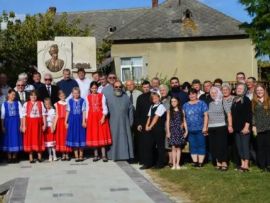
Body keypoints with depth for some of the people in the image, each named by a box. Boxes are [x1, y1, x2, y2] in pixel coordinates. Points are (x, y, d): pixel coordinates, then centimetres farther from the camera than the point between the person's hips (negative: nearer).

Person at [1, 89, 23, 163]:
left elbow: (21, 114, 2)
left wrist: (21, 125, -3)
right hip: (8, 123, 0)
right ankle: (9, 157, 8)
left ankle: (14, 157, 9)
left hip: (16, 123, 0)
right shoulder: (4, 104, 3)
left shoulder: (18, 103, 3)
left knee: (16, 138, 1)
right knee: (8, 138, 2)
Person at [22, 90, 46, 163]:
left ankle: (39, 156, 12)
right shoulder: (26, 104, 3)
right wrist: (24, 126, -6)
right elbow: (24, 115, -1)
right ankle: (31, 158, 4)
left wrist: (44, 124, -3)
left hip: (38, 123, 1)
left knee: (39, 139, 4)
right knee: (30, 139, 0)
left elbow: (43, 114, 3)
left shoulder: (41, 103, 6)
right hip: (29, 123, -1)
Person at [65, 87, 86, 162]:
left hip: (80, 120, -1)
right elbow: (68, 111, 7)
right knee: (74, 137, 3)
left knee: (80, 137, 3)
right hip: (72, 121, 1)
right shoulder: (70, 101, 5)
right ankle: (76, 156, 9)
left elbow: (83, 111, -3)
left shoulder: (82, 101, 0)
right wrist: (66, 121, 5)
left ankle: (81, 156, 13)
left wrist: (83, 121, -10)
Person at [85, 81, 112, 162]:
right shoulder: (88, 97, 8)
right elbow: (87, 108, 9)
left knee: (102, 136, -4)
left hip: (100, 117, -2)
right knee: (93, 136, 3)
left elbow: (104, 107, -2)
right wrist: (87, 119, 4)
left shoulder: (101, 96, 3)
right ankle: (96, 155, 10)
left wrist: (103, 117, -13)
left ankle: (104, 155, -2)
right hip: (91, 118, 2)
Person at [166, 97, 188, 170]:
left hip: (180, 131, 1)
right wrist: (168, 132, -6)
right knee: (173, 148, -2)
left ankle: (178, 164, 6)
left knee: (178, 147, 2)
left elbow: (184, 121, 6)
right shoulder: (169, 111, 5)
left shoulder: (181, 111, 6)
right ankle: (174, 164, 0)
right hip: (172, 131, -1)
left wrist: (186, 130, -1)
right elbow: (167, 122, 2)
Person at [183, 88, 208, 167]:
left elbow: (206, 115, -3)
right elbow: (183, 117, 14)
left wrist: (205, 127, -11)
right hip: (190, 130, 4)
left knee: (201, 145, -2)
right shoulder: (185, 105, 14)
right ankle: (195, 161, 13)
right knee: (192, 146, 6)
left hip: (200, 129, -4)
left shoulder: (202, 104, 2)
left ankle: (200, 162, 2)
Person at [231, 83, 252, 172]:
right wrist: (232, 126, 12)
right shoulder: (234, 100, 12)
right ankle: (242, 164, 16)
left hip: (244, 127, -7)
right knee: (239, 146, 9)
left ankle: (246, 165, -1)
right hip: (236, 128, 7)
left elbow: (249, 114, -12)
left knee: (245, 145, -5)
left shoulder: (246, 100, -6)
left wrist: (247, 126, -18)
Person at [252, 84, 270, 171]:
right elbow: (253, 115, 4)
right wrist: (253, 126, -3)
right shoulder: (253, 102, 8)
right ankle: (262, 165, 8)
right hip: (259, 128, 1)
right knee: (260, 146, 2)